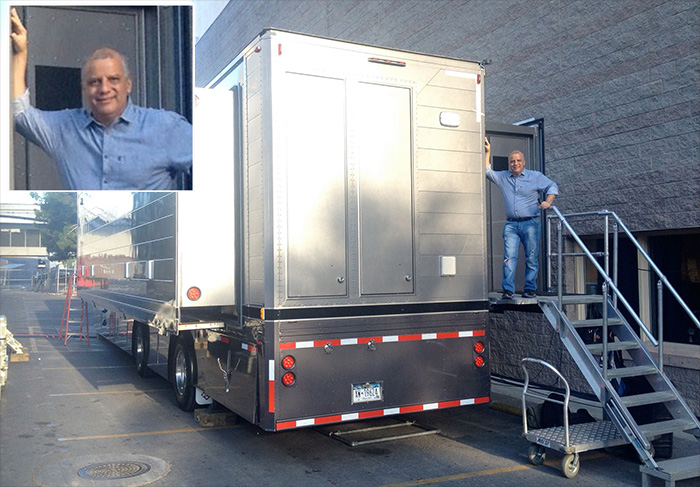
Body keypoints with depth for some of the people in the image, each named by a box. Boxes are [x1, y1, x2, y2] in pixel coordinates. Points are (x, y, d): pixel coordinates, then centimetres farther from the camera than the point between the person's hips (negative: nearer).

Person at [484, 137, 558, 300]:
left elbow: (552, 186, 12)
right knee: (509, 257, -11)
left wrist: (548, 202, -5)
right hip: (511, 224, 1)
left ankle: (530, 289, 9)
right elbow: (488, 172, 14)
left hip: (530, 223, -1)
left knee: (531, 258, 1)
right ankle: (508, 290, -14)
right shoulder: (503, 177, 15)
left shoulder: (536, 176, 9)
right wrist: (487, 152, 7)